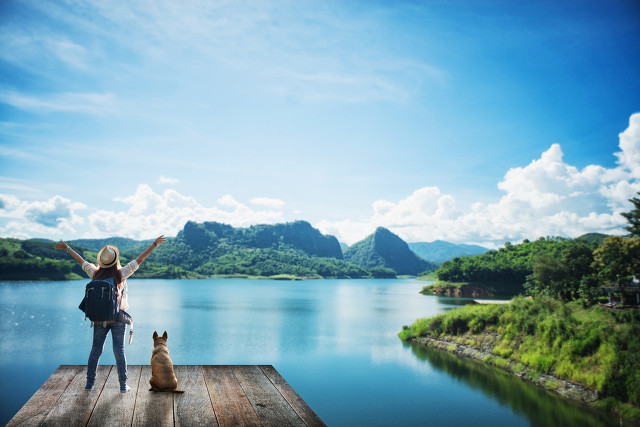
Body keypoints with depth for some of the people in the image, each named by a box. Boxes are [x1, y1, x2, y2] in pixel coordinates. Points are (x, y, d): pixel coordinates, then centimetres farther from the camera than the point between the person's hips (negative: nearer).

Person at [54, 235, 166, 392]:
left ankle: (89, 383, 20)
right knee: (119, 351, 2)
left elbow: (81, 261, 10)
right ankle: (123, 385, 5)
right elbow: (140, 259, -10)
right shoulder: (121, 274, -12)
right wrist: (154, 244, -5)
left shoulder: (96, 274, -4)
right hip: (118, 318, -2)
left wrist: (66, 248, 24)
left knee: (95, 350, 13)